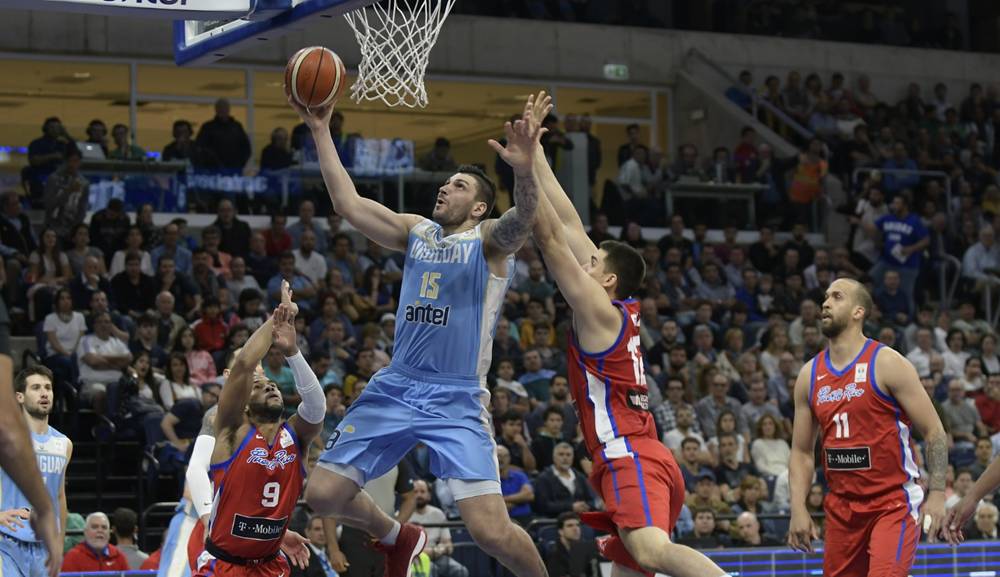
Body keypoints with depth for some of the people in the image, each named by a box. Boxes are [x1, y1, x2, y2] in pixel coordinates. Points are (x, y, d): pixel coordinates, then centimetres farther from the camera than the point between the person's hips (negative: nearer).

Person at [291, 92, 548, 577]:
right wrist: (321, 132, 6)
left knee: (490, 531, -17)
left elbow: (522, 217, -25)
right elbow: (348, 204, 11)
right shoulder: (416, 231, 14)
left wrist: (523, 170, -46)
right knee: (322, 495, 4)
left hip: (456, 400, -6)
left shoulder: (490, 239, -2)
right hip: (395, 387, 6)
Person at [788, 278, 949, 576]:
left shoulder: (886, 364, -8)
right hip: (842, 506, 6)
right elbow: (801, 452, 13)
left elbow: (934, 432, -8)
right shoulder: (810, 375, 8)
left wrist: (937, 494, -16)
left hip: (894, 503, -6)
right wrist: (798, 508, 2)